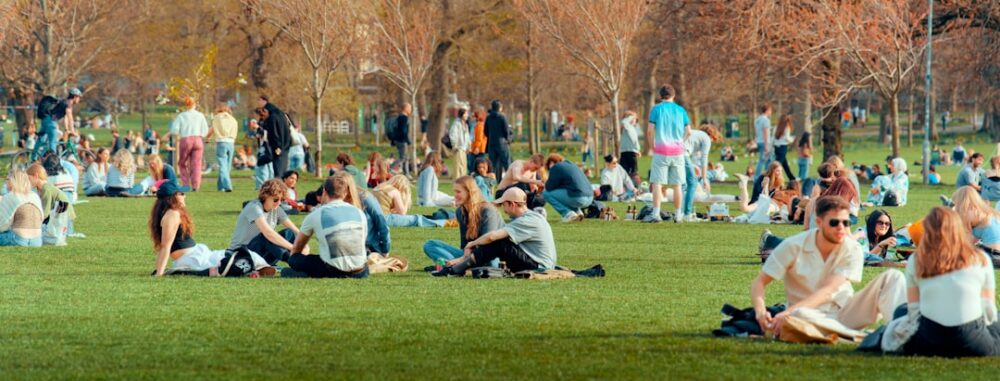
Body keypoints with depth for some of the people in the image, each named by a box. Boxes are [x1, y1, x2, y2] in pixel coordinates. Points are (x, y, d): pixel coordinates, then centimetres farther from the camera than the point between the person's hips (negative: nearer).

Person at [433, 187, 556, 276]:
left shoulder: (529, 221, -17)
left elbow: (491, 236, -24)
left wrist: (472, 244, -5)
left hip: (539, 267, -10)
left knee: (497, 243, -19)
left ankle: (456, 270, -16)